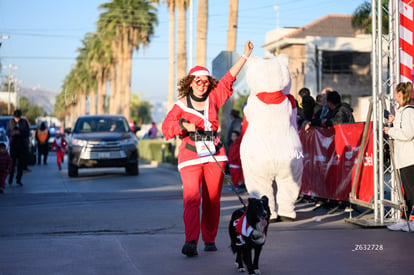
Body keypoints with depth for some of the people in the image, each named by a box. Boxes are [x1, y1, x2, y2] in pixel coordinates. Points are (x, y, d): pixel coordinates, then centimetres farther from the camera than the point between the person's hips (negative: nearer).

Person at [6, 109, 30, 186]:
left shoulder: (24, 122, 0)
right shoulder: (10, 122, 3)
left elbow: (28, 133, -6)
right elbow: (7, 132, -1)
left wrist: (20, 132, -23)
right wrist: (12, 133, -23)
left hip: (23, 146, 0)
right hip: (13, 145, 0)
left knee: (21, 163, 0)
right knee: (12, 162, -3)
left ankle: (18, 180, 10)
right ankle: (10, 178, 15)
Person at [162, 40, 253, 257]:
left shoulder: (214, 98, 12)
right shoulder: (182, 104, 5)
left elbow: (229, 77, 12)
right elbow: (166, 126, -1)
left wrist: (245, 55, 12)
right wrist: (185, 126, -18)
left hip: (214, 154, 3)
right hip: (190, 156, -3)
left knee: (212, 199, 4)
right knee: (191, 197, -17)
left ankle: (209, 239, 15)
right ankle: (191, 241, -25)